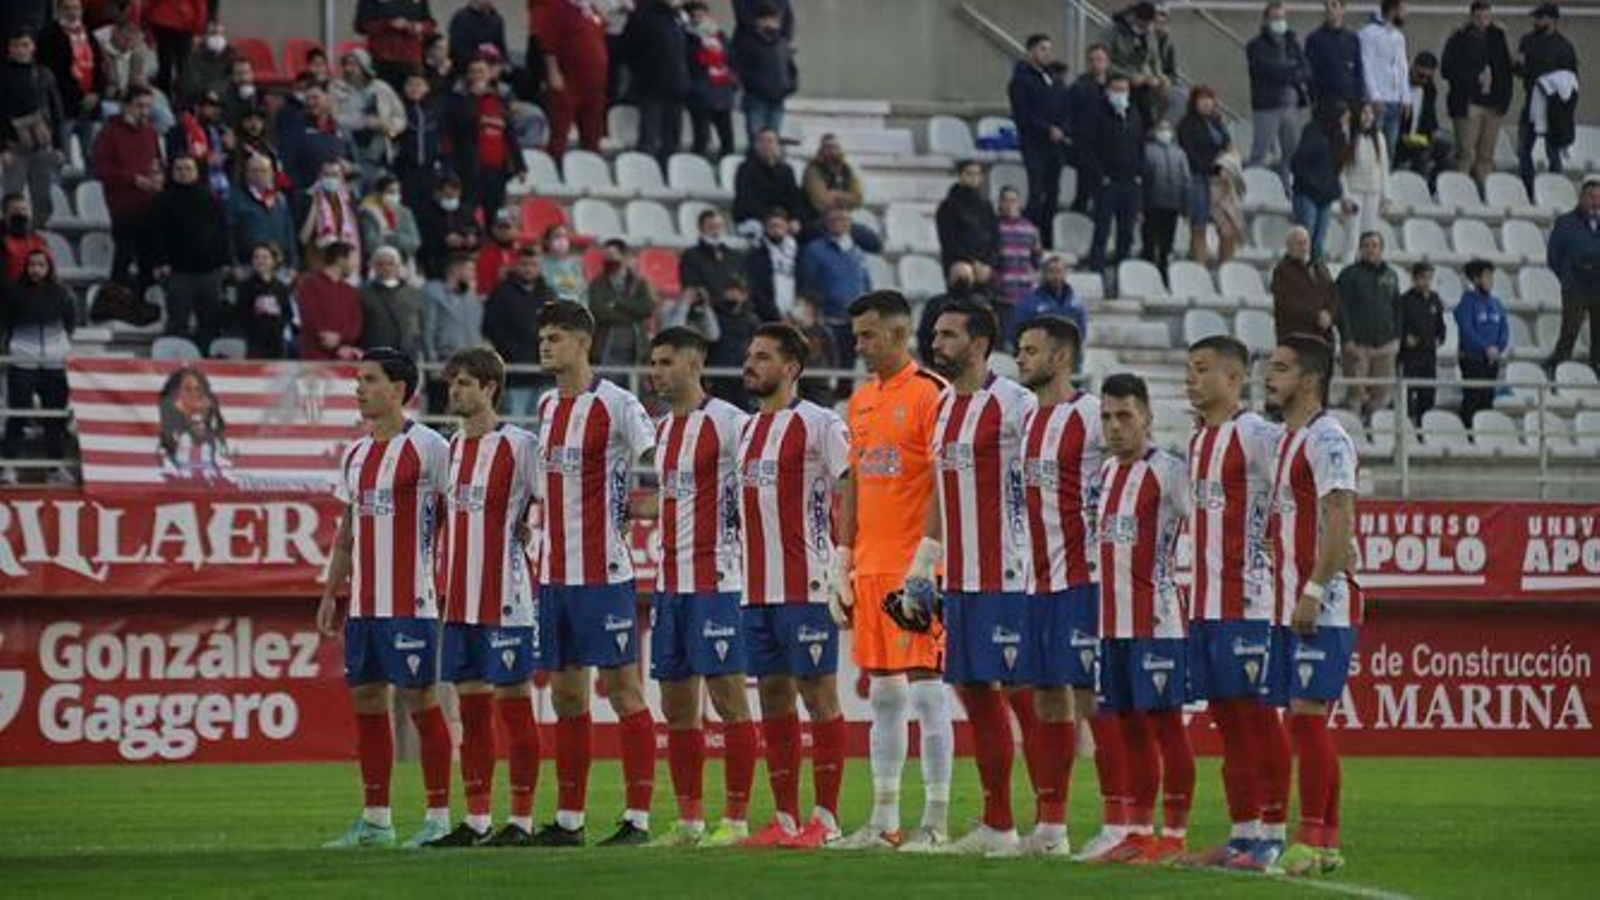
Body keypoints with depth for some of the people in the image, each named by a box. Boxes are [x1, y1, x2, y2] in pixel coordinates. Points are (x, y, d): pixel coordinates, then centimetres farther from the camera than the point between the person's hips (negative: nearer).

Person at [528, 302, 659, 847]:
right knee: (565, 694, 10)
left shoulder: (615, 405, -10)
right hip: (554, 572, 8)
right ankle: (569, 819, 15)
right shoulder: (546, 406, 13)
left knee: (622, 687, -4)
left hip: (603, 572, -8)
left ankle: (638, 817, -2)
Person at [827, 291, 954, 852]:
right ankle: (883, 822, 14)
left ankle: (936, 823, -4)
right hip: (871, 568, 8)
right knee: (883, 694, 10)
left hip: (915, 569, -8)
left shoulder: (930, 394, -9)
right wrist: (844, 564, 15)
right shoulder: (861, 400, 16)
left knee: (926, 690, -6)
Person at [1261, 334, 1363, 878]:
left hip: (1323, 607, -9)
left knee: (1308, 715, -11)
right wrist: (1283, 590, 17)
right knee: (1299, 719, 8)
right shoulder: (1287, 441, 19)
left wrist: (1313, 592, -22)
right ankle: (1325, 840, 11)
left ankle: (1314, 843, -10)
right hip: (1289, 606, 9)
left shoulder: (1325, 439, -10)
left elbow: (1339, 523, -19)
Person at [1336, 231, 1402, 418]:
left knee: (1381, 394, 5)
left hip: (1384, 344, 5)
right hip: (1358, 344, -5)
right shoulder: (1350, 274, -1)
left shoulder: (1390, 276, 14)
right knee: (1357, 393, -7)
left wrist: (1396, 337, 10)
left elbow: (1396, 309, 20)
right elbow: (1342, 309, -7)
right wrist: (1347, 339, -14)